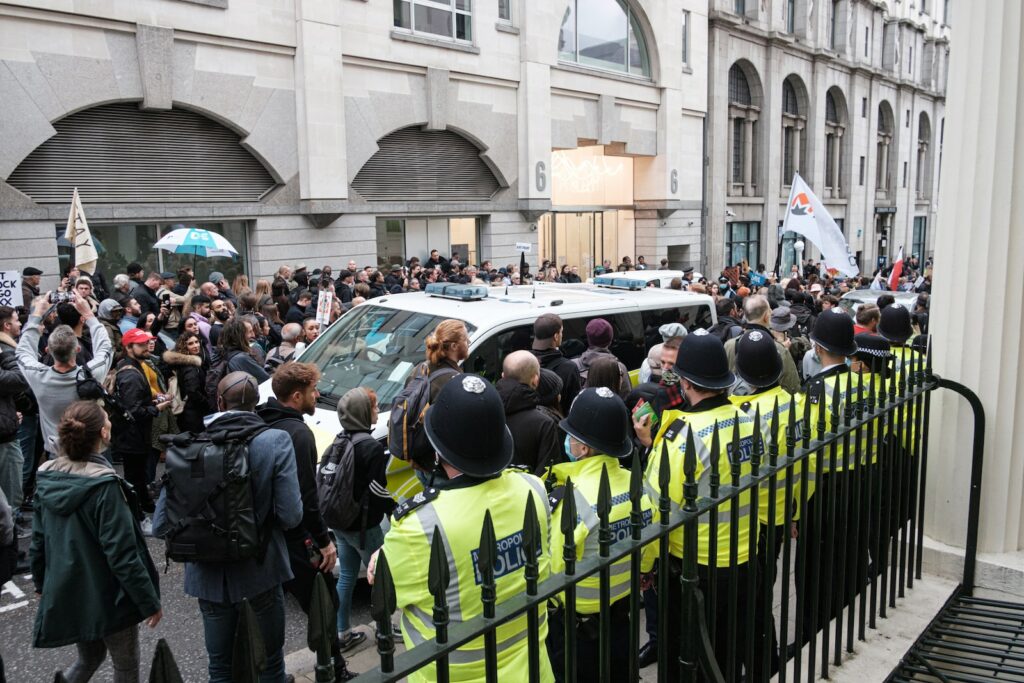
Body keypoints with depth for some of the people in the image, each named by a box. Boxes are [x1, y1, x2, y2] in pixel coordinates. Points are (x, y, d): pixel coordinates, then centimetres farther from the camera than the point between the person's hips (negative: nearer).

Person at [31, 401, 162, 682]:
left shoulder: (47, 479, -5)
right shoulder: (104, 485, -26)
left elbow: (39, 540, 6)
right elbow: (122, 554, -24)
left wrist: (42, 585, 22)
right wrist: (150, 601, -14)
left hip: (65, 594, 7)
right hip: (107, 597, -6)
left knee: (88, 659, 28)